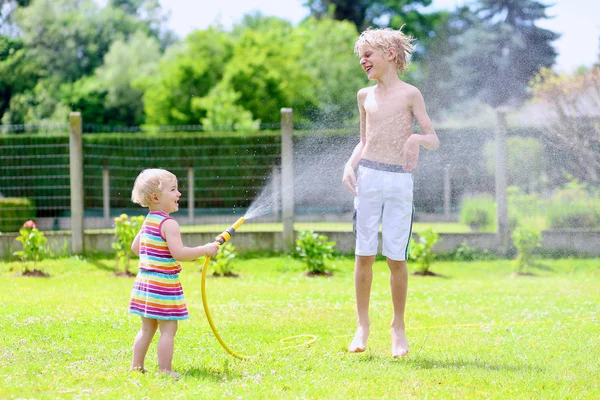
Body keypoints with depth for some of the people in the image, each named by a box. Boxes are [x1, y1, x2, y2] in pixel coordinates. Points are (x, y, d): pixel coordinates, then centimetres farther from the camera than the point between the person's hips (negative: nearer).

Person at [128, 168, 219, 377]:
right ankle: (165, 370, -4)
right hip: (164, 284, -9)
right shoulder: (169, 224, -18)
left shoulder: (148, 221, 11)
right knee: (168, 329, -4)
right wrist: (205, 250, -17)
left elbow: (135, 247, 22)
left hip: (145, 281, 9)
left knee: (147, 328, 16)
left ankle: (136, 366, 19)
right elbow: (179, 253, -25)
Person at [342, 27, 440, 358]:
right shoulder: (365, 96, 13)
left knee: (396, 258, -2)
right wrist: (351, 164, 4)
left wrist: (417, 138, -20)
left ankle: (398, 328, 12)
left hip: (399, 181, -3)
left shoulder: (409, 94, 1)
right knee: (364, 254, 1)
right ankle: (362, 325, 12)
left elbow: (434, 140, 1)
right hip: (367, 178, 3)